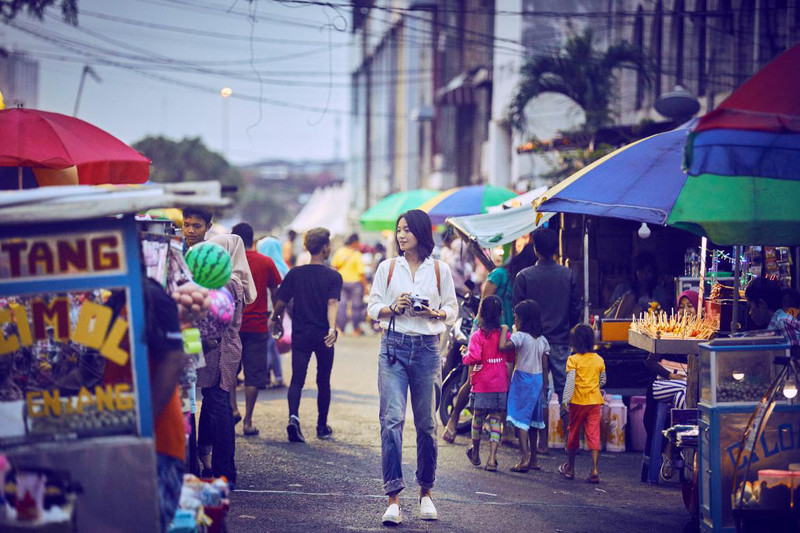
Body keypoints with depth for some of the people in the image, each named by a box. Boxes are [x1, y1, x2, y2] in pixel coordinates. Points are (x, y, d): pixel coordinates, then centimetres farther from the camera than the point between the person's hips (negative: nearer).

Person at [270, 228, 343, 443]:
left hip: (300, 336, 1)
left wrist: (276, 320, 23)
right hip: (323, 336, -1)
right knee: (323, 381, 13)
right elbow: (332, 304, -19)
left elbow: (281, 302, 4)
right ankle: (322, 427, 22)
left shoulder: (295, 274, 1)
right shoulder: (333, 277, -4)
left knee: (297, 379, -2)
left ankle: (293, 417, -28)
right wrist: (332, 328, -30)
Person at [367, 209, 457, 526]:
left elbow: (452, 310, 10)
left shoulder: (439, 270, 6)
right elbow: (373, 308, 9)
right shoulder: (388, 268, 7)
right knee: (392, 419, -13)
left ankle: (425, 493, 23)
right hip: (393, 347, 0)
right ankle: (393, 498, -15)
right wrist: (393, 309, -10)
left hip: (427, 349, 0)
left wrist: (434, 313, -10)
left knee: (426, 423, 6)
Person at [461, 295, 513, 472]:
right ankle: (492, 459, -7)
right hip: (501, 385, 2)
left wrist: (465, 357, 1)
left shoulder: (477, 336, -9)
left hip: (482, 385, -2)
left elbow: (474, 357, -20)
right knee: (496, 421, 3)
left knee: (478, 418, 15)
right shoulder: (504, 334, 0)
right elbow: (511, 358, 7)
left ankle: (475, 453, 31)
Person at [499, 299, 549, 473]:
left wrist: (504, 330, -10)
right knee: (533, 420, 14)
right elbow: (545, 368, 10)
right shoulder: (543, 340, 8)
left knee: (521, 419, -6)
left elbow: (502, 346, -27)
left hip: (522, 379, -6)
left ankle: (524, 458, -14)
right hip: (537, 380, 6)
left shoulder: (520, 336, -13)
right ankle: (533, 459, 18)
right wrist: (543, 389, 16)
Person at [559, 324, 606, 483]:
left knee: (574, 433, 12)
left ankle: (570, 468, 25)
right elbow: (603, 381, 15)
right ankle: (594, 470, -11)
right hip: (595, 401, 2)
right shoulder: (599, 360, 5)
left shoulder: (573, 360, -8)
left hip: (578, 401, -2)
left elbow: (570, 381, -13)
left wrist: (565, 400, -10)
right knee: (594, 434, -1)